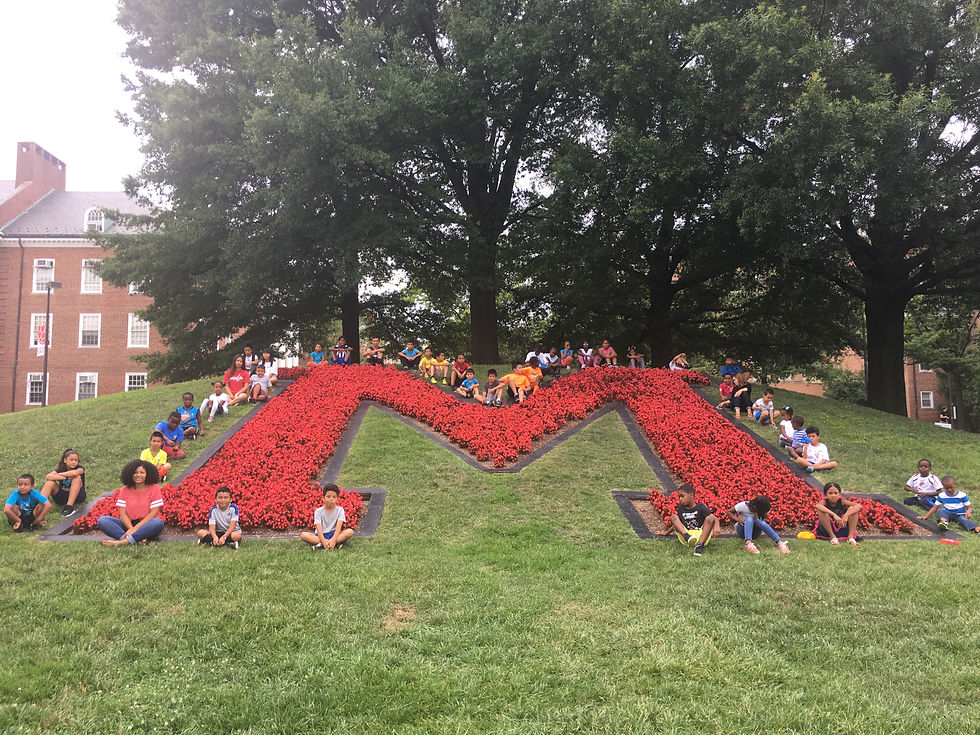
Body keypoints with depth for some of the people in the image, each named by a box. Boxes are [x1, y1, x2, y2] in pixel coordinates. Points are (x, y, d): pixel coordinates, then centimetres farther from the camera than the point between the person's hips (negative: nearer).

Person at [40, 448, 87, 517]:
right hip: (62, 498, 3)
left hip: (77, 497, -3)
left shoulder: (80, 468, -8)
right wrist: (65, 477, -28)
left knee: (77, 478, -28)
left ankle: (69, 506, -35)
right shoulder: (61, 469, -1)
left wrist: (59, 475, -20)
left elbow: (74, 473, -34)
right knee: (50, 482, -17)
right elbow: (48, 477, -21)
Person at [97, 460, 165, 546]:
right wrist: (131, 529, -20)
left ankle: (123, 542, -38)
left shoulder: (154, 488, 0)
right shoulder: (125, 490, 8)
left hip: (146, 525, -3)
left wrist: (136, 528, -20)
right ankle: (137, 540, -37)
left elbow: (154, 513, -9)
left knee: (158, 523, -36)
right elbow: (122, 513, -2)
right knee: (102, 520, -19)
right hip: (128, 525, 3)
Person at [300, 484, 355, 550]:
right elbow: (319, 528, -14)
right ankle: (336, 544, -35)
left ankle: (320, 545, -33)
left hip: (334, 534, 0)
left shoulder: (340, 510, -1)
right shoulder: (318, 511, -2)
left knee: (350, 531, -27)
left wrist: (333, 540, -32)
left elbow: (339, 527, -14)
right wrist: (323, 541, -32)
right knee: (303, 535, -26)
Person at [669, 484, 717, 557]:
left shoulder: (700, 507, -1)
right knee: (673, 517, -13)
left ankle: (700, 545, -36)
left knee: (710, 518, -23)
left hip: (701, 536, -2)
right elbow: (676, 523, 25)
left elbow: (715, 519, -12)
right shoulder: (680, 509, 12)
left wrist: (716, 528, -32)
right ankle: (687, 537, -41)